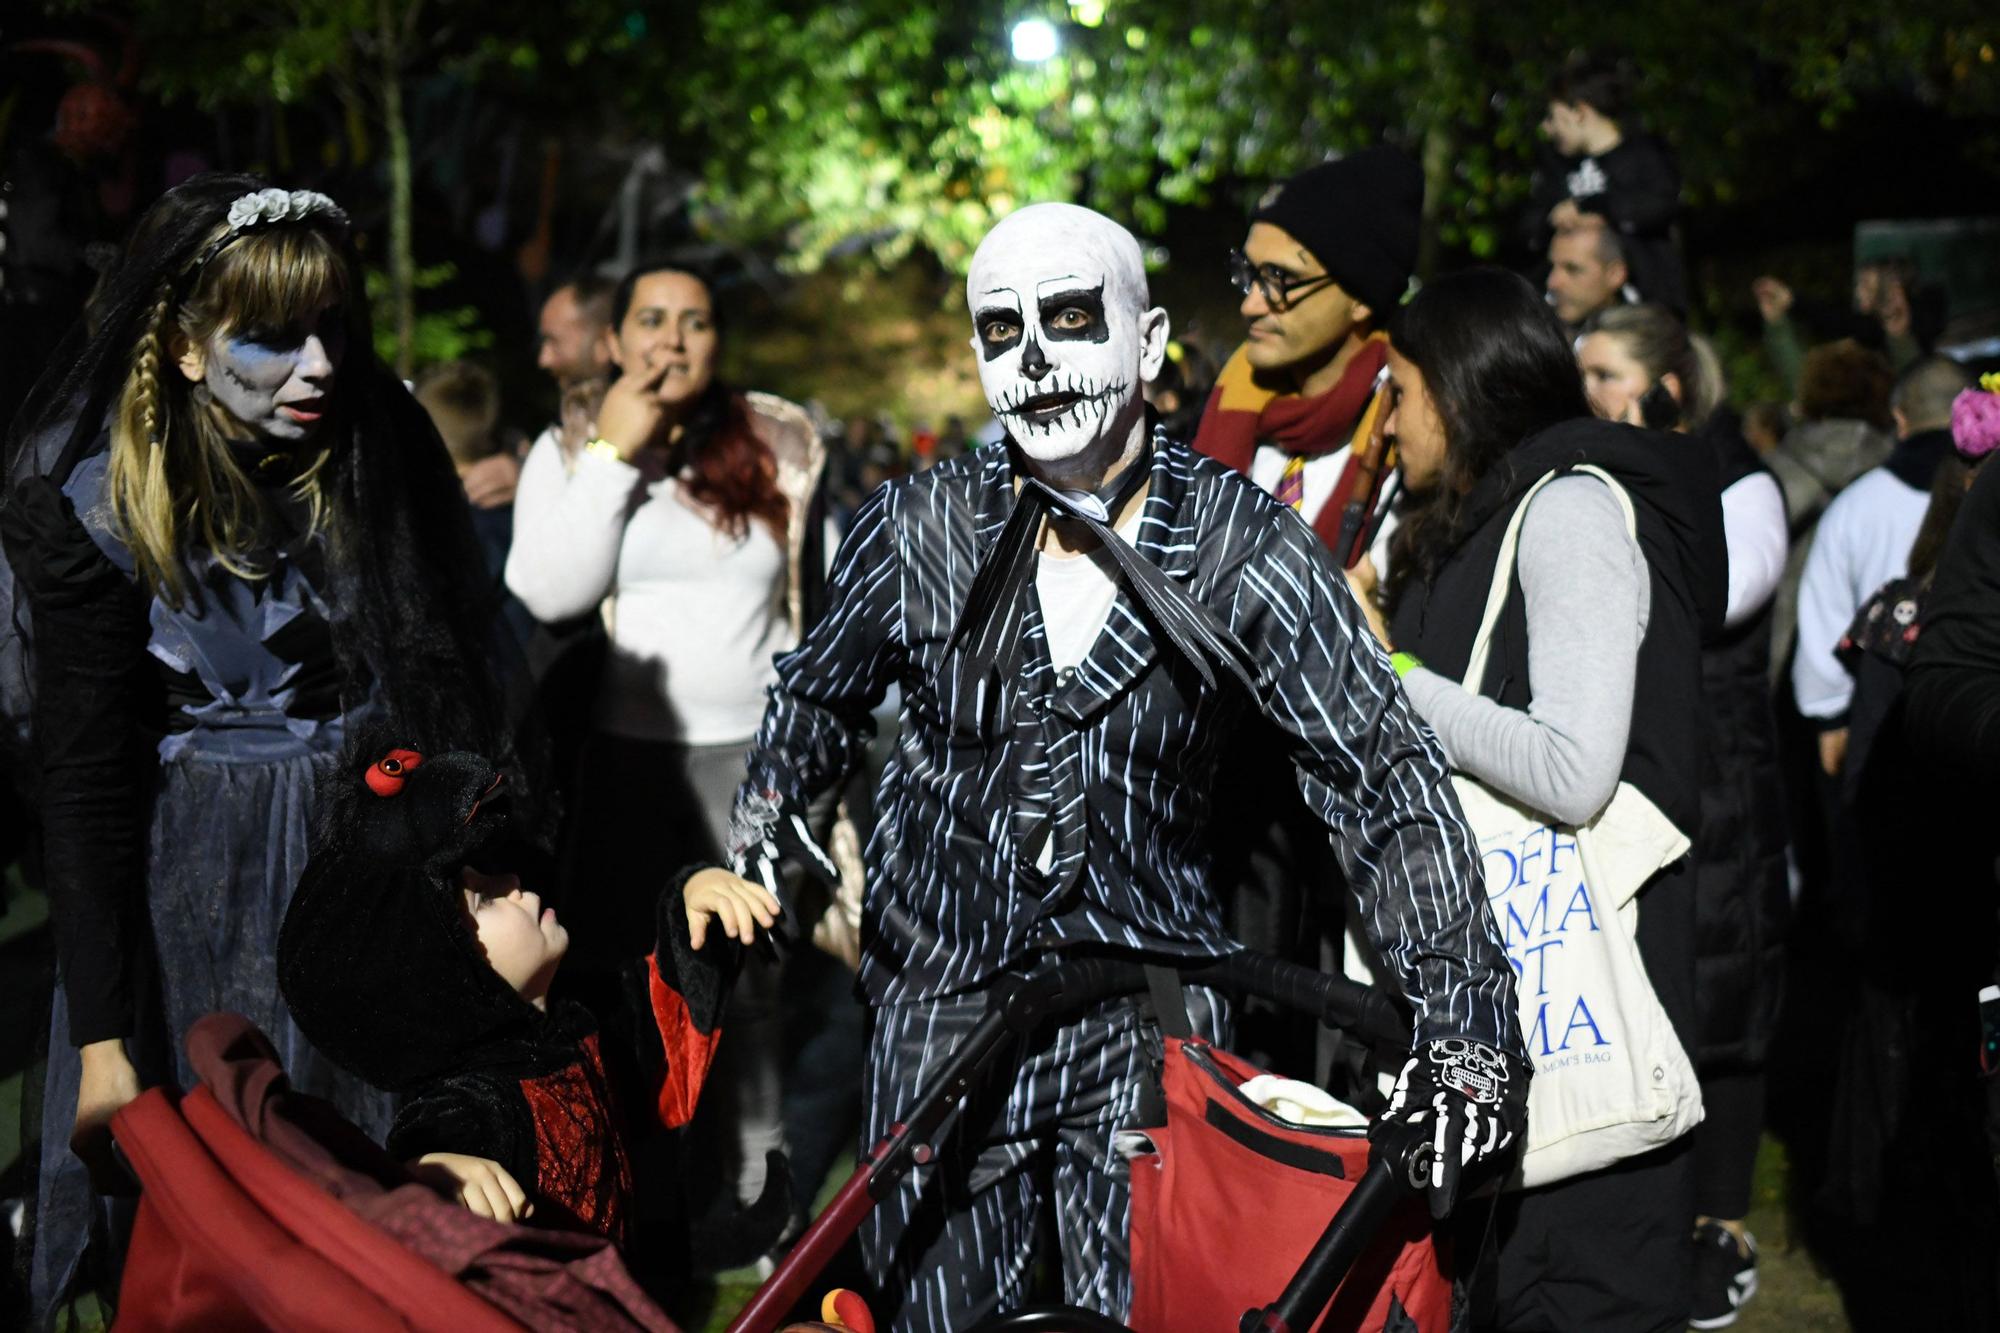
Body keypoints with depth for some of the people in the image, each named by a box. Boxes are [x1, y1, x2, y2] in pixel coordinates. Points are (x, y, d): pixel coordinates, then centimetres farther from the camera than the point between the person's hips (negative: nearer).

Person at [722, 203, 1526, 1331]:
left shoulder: (1247, 548, -9)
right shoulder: (922, 526, -2)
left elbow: (1385, 774, -11)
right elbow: (820, 698, 18)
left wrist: (1464, 1018, -18)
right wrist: (757, 838, 5)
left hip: (1150, 1022, -2)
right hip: (941, 1008, 2)